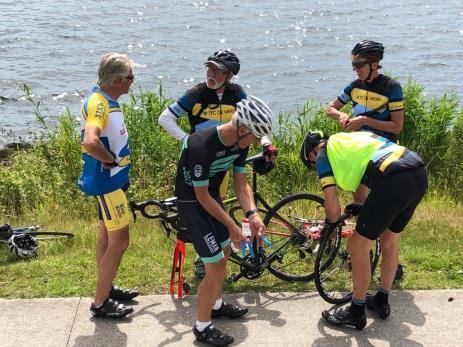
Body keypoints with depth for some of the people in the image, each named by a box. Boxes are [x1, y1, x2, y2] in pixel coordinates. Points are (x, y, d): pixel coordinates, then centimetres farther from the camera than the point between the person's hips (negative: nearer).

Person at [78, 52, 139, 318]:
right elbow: (90, 142, -40)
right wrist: (112, 160, -23)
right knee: (119, 241, -5)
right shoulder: (99, 103, -23)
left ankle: (107, 289, 33)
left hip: (113, 179, 10)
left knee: (107, 236, 19)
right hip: (107, 180, -10)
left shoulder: (107, 100, 8)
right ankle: (100, 302, 5)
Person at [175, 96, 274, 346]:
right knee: (216, 266, -9)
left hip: (212, 195, 8)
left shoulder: (240, 143, -10)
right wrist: (231, 225, -19)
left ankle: (216, 304, 44)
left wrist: (252, 214, -18)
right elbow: (202, 195, -25)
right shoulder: (202, 147, -34)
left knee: (224, 252, 22)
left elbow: (240, 182, -2)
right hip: (191, 202, -8)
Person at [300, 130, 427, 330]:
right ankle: (382, 302, 41)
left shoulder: (323, 155, 11)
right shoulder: (351, 139, 32)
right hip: (419, 174, 9)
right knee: (390, 240, 26)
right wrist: (365, 209, 38)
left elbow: (333, 210, 6)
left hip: (394, 180, -8)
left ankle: (356, 313, 20)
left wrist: (330, 224, 28)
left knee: (357, 247, 8)